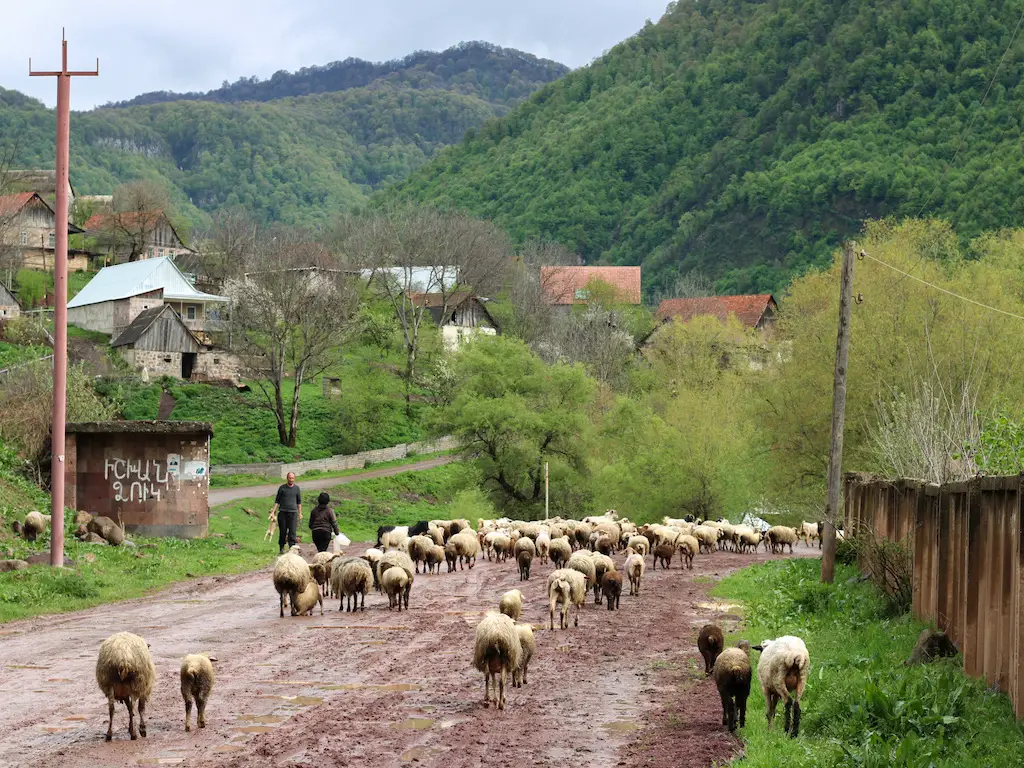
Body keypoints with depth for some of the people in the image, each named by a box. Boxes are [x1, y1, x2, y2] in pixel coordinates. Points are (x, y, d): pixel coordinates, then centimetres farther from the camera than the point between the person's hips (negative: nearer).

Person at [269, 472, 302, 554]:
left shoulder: (296, 488, 10)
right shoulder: (282, 488, 5)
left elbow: (299, 502, 19)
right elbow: (277, 501, 9)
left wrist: (300, 513, 15)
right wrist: (273, 512, 1)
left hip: (293, 512, 1)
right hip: (282, 512, -1)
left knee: (292, 532, -7)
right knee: (282, 531, 2)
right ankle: (281, 547, 14)